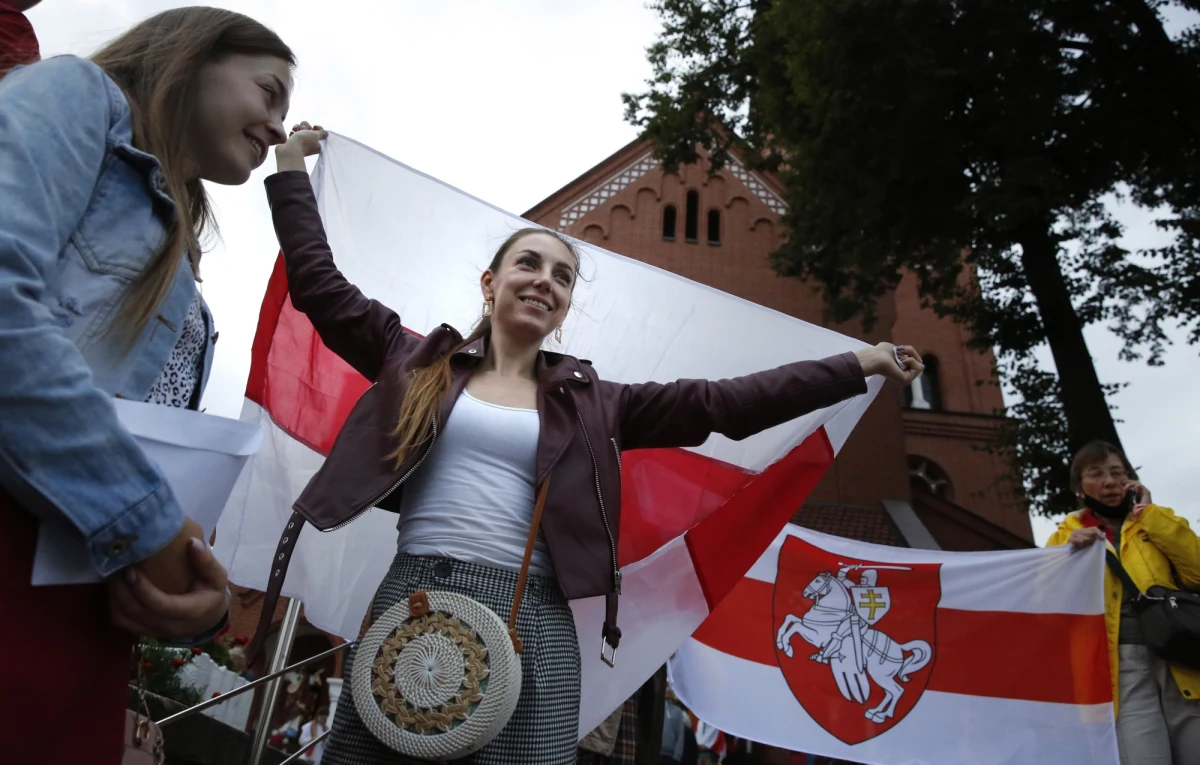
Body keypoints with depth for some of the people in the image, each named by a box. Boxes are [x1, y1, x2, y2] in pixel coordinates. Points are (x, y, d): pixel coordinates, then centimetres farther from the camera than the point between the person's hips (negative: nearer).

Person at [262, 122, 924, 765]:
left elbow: (721, 403, 6)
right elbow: (320, 286, 13)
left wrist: (860, 365, 6)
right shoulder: (420, 362, 11)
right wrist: (290, 170, 17)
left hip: (531, 626, 0)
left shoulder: (592, 403, 10)